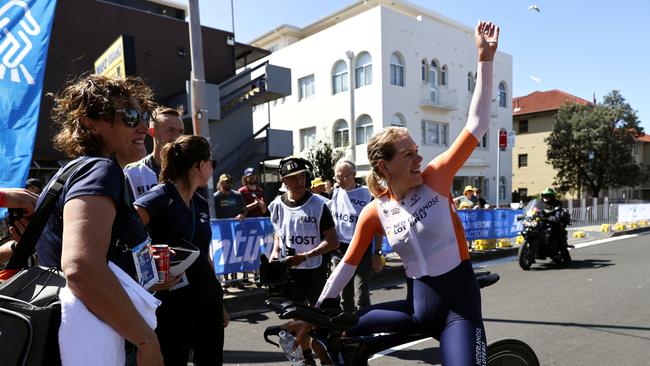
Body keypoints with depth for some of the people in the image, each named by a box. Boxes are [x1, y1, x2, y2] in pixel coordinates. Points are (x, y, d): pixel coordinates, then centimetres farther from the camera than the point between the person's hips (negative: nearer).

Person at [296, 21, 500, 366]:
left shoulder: (435, 179, -12)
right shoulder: (374, 212, -7)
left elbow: (476, 124, -15)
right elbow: (347, 265, 0)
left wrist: (485, 58, -18)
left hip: (459, 303, -2)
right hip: (417, 304, 2)